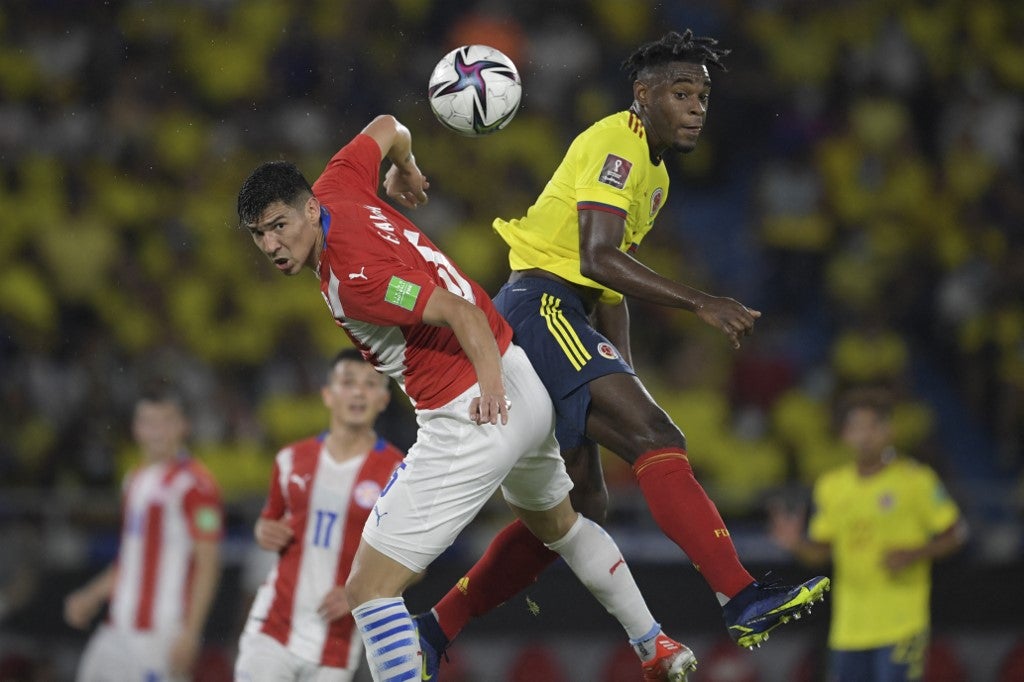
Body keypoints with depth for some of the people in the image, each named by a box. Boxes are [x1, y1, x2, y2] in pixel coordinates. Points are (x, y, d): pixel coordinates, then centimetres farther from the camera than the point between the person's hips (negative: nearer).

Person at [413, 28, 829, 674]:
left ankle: (435, 629, 17)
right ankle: (743, 598, -36)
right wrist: (701, 303, -29)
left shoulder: (654, 175, 22)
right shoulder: (616, 145, -11)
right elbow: (598, 258, -25)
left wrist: (627, 379, 22)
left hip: (562, 319, 11)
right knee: (658, 439, -23)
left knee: (580, 502, 12)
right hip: (542, 306, -11)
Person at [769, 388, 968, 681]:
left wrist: (914, 555, -15)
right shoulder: (831, 486, 11)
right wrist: (796, 542, -5)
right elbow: (820, 551, 17)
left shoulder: (915, 479, -3)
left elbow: (956, 533, 0)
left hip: (901, 623, -5)